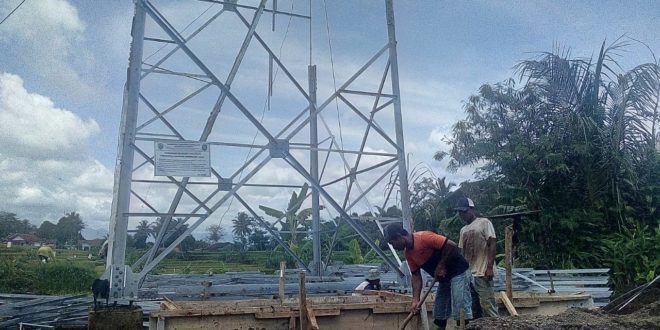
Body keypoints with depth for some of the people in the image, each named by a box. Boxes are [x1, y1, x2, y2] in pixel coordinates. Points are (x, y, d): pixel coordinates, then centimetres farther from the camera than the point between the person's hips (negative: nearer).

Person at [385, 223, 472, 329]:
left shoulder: (424, 237, -23)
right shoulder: (407, 253, 3)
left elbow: (451, 245, -26)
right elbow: (416, 276, 4)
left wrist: (441, 266, -19)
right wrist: (416, 300, -5)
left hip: (458, 272, -9)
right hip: (444, 278, 9)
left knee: (461, 312, -12)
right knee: (439, 316, 11)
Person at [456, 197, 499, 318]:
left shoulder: (484, 222, -2)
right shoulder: (463, 230, 18)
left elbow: (492, 245, -9)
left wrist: (489, 267, -17)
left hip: (482, 272, -7)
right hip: (468, 272, 7)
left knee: (487, 303, -8)